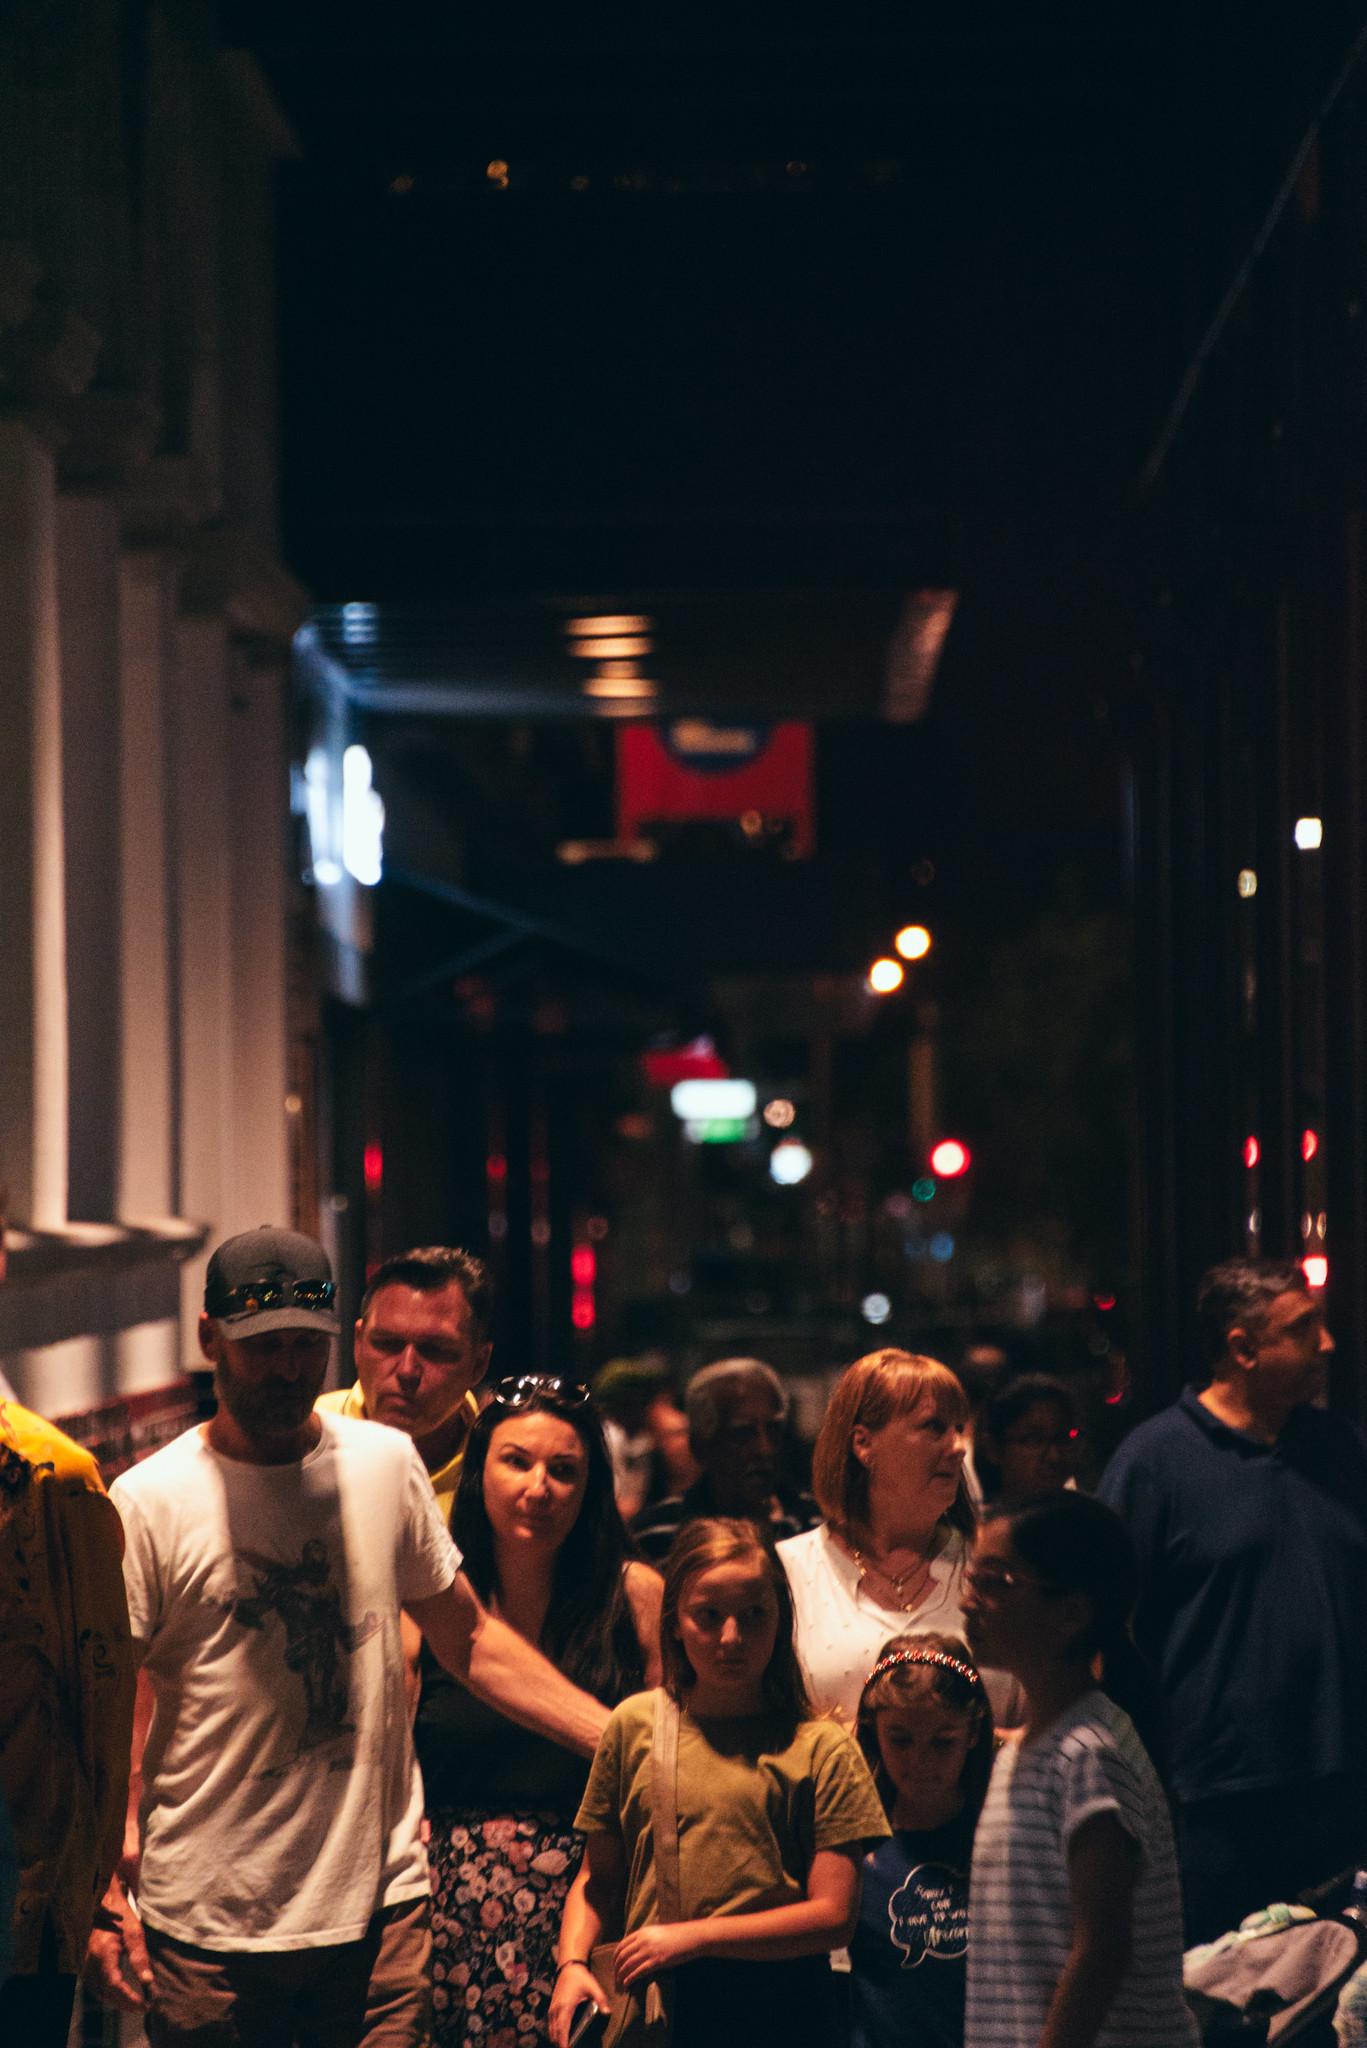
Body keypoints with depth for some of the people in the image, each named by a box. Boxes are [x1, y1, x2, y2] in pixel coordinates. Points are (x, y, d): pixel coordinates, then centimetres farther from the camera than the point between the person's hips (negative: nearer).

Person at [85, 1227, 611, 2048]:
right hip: (209, 1924, -3)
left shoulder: (386, 1463, 6)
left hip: (380, 1910, 3)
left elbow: (470, 1639, 15)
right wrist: (103, 1900, -11)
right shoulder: (149, 1503, -5)